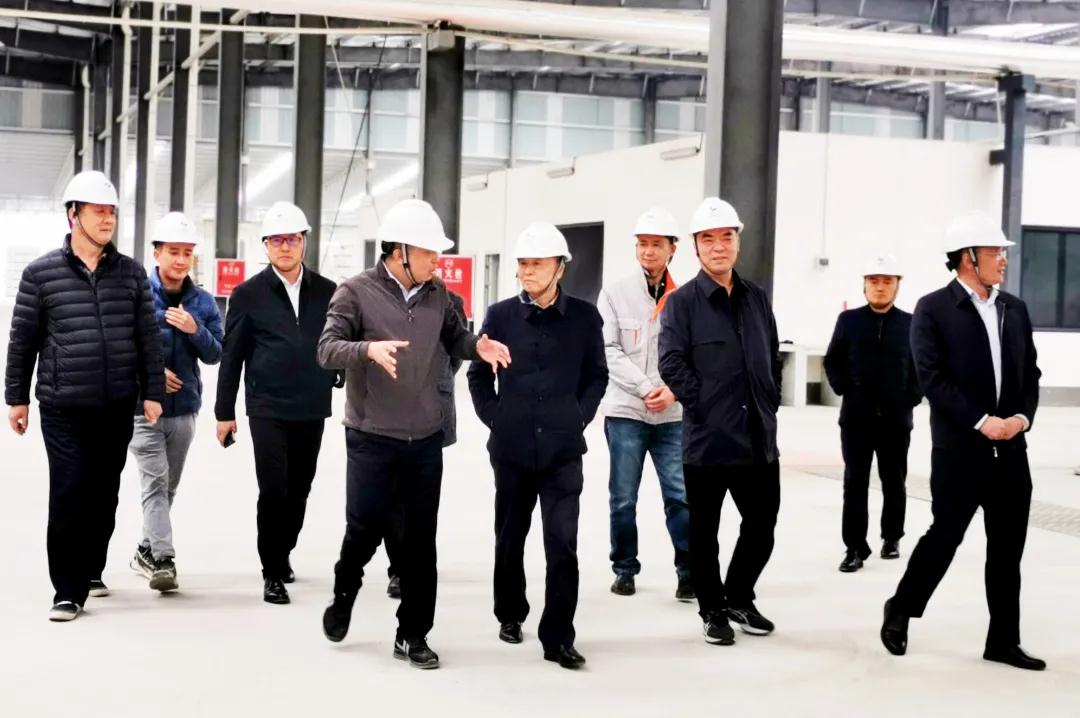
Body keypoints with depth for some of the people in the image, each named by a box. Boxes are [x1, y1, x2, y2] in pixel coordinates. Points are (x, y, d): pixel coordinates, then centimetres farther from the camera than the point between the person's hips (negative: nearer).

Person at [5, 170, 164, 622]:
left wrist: (152, 392, 4)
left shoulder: (131, 273, 6)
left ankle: (90, 569, 29)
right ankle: (69, 590, 0)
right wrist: (17, 397, 4)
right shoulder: (41, 274, -1)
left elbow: (147, 337, 8)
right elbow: (23, 339, 3)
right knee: (68, 494, -7)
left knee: (104, 493, 11)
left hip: (117, 408, 3)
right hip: (63, 409, -3)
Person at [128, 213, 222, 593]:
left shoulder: (203, 302, 5)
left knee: (168, 486, 13)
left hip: (184, 408, 4)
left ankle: (147, 550, 27)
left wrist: (195, 330, -15)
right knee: (155, 480, -12)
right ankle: (163, 558, -15)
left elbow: (215, 354, 4)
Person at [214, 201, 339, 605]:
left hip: (312, 409, 3)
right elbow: (232, 356, 1)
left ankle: (282, 553, 33)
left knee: (299, 490, 12)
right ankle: (273, 572, 1)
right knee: (273, 489, -9)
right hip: (267, 408, -3)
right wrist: (225, 412, 0)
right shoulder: (249, 294, -1)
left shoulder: (327, 292, 5)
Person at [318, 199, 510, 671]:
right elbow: (327, 350, -15)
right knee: (365, 528, 3)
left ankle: (413, 634, 17)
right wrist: (369, 349, -34)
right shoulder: (356, 292, -9)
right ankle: (345, 592, 35)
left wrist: (477, 345, -5)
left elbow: (454, 339, 17)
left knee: (420, 538, 6)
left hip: (425, 439, 4)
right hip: (371, 438, -4)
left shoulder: (437, 295, 6)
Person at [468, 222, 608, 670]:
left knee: (562, 543, -6)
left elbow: (596, 375, 9)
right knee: (510, 536, 15)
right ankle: (510, 614, 36)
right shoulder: (501, 315, 0)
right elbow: (478, 375, 9)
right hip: (512, 447, 1)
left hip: (562, 449, -1)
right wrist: (494, 418, 2)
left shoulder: (584, 317, -1)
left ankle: (558, 637, 0)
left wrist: (579, 418, 1)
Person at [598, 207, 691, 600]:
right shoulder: (615, 294, 1)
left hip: (673, 414, 0)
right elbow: (609, 351, -4)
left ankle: (688, 571, 9)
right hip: (625, 411, 0)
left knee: (680, 495, -2)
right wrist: (646, 387, -13)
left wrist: (673, 391, -15)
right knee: (623, 498, 7)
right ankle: (625, 569, 21)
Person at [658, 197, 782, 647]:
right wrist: (705, 405, -12)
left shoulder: (757, 298, 12)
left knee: (762, 525, 11)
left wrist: (769, 404, 10)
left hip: (758, 438, 5)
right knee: (704, 532, 5)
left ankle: (739, 598, 31)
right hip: (706, 438, -5)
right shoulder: (682, 302, -5)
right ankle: (713, 611, 20)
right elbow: (671, 364, -11)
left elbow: (773, 358, 18)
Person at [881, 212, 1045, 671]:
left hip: (1011, 450, 5)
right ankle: (900, 611, 22)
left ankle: (1003, 641, 16)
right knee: (944, 536, 0)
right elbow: (933, 378, -12)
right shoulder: (933, 309, -5)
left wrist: (1022, 418, -6)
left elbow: (1030, 374, 12)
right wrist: (981, 422, -17)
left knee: (1007, 549, 7)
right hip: (959, 449, -5)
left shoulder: (1015, 309, 12)